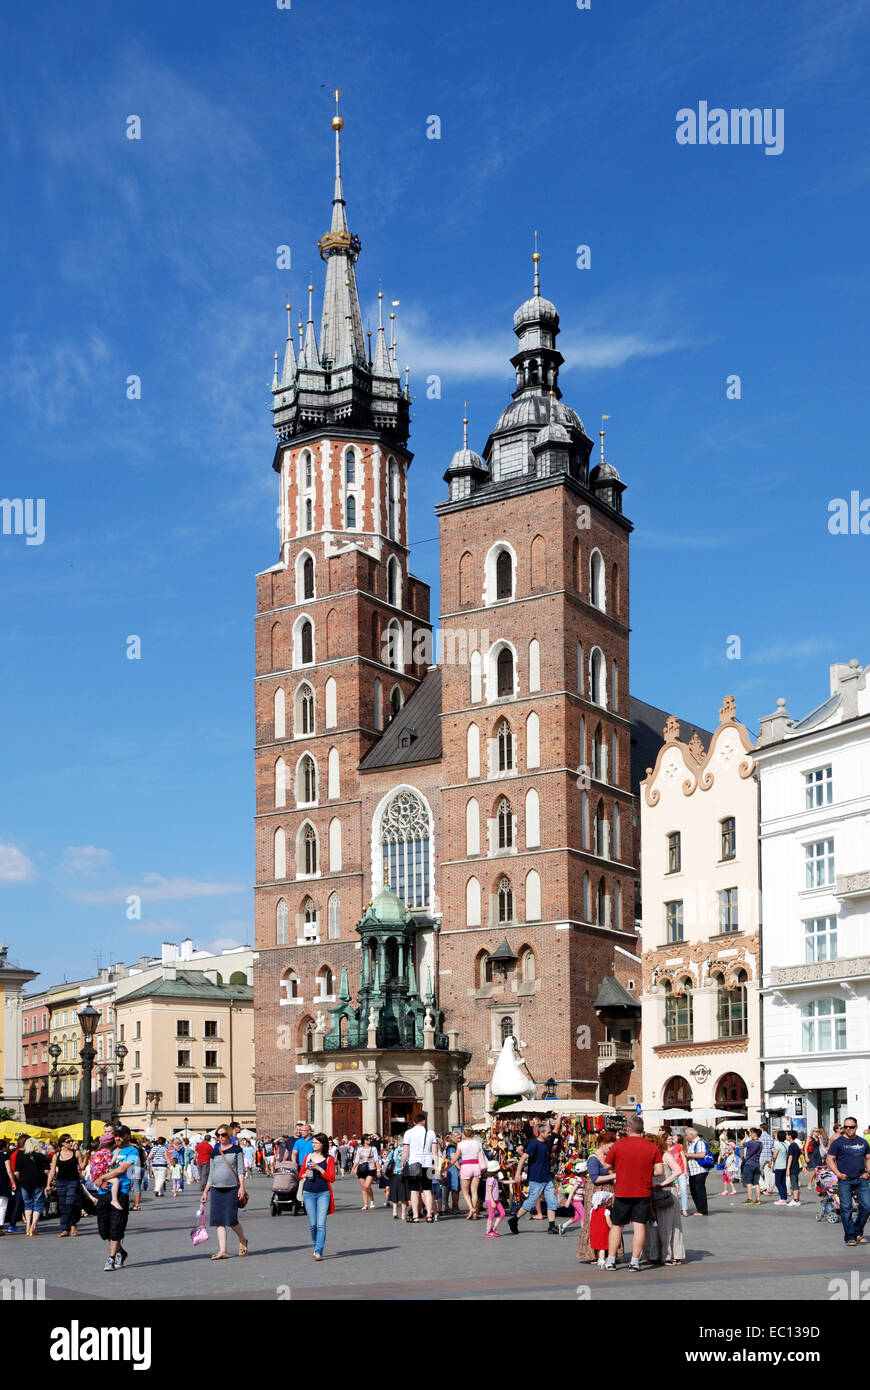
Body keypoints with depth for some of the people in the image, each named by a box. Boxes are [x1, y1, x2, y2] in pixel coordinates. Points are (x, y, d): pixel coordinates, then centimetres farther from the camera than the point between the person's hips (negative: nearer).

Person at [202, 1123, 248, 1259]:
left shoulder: (236, 1150, 3)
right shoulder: (214, 1153, 14)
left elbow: (241, 1170, -1)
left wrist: (242, 1187, -11)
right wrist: (205, 1191, 15)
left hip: (232, 1189, -4)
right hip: (216, 1189, 4)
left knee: (231, 1219, -10)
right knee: (219, 1221, -2)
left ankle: (243, 1240, 18)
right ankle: (222, 1250, 0)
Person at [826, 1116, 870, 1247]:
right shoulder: (838, 1142, 0)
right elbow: (829, 1159, 0)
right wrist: (838, 1174, -10)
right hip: (844, 1180, -3)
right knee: (846, 1208, -5)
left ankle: (858, 1232, 15)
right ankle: (850, 1237, 4)